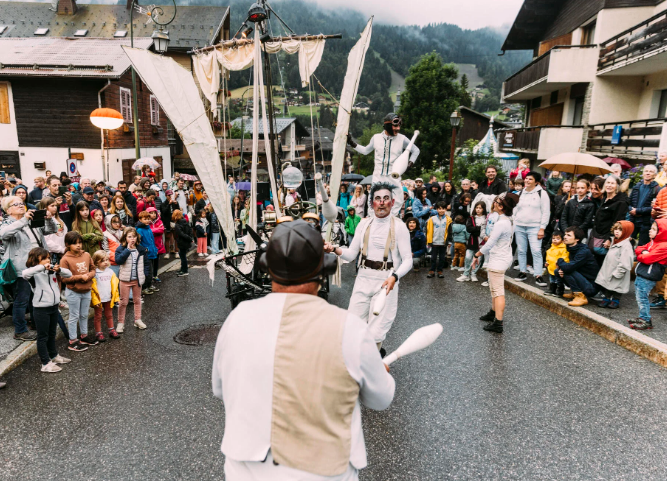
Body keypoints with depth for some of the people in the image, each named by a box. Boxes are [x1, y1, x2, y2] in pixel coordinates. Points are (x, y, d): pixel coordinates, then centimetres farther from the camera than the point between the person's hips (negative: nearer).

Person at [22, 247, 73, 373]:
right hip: (41, 309, -6)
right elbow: (25, 274, -35)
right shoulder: (34, 272, -13)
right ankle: (46, 364, 12)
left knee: (52, 334, 22)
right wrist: (42, 267, -38)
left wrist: (59, 270, -16)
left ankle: (54, 356, 38)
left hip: (54, 307, 6)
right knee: (43, 336, 4)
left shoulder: (52, 269, 3)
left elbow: (69, 274, 2)